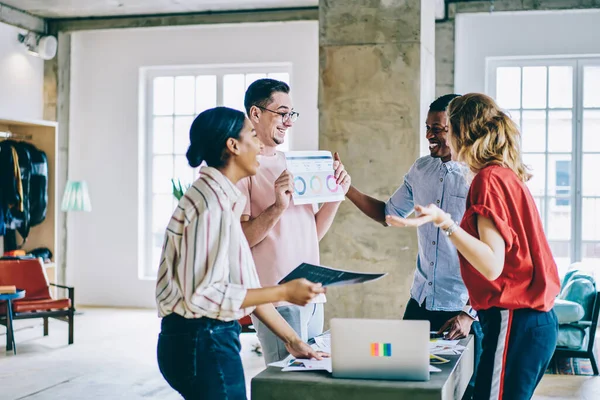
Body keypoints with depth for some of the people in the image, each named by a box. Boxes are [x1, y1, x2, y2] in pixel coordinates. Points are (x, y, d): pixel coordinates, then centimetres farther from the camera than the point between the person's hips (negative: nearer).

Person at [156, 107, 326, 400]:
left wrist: (291, 339, 12)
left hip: (203, 339, 10)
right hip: (203, 342, -10)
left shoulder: (220, 199, 11)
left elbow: (244, 286, 13)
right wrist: (284, 292, -20)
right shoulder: (212, 202, -18)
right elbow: (203, 293, -24)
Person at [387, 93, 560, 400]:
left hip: (514, 322, -10)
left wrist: (444, 222, -27)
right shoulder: (509, 176, 15)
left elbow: (492, 266, -20)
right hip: (536, 318, 10)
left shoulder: (489, 179, -13)